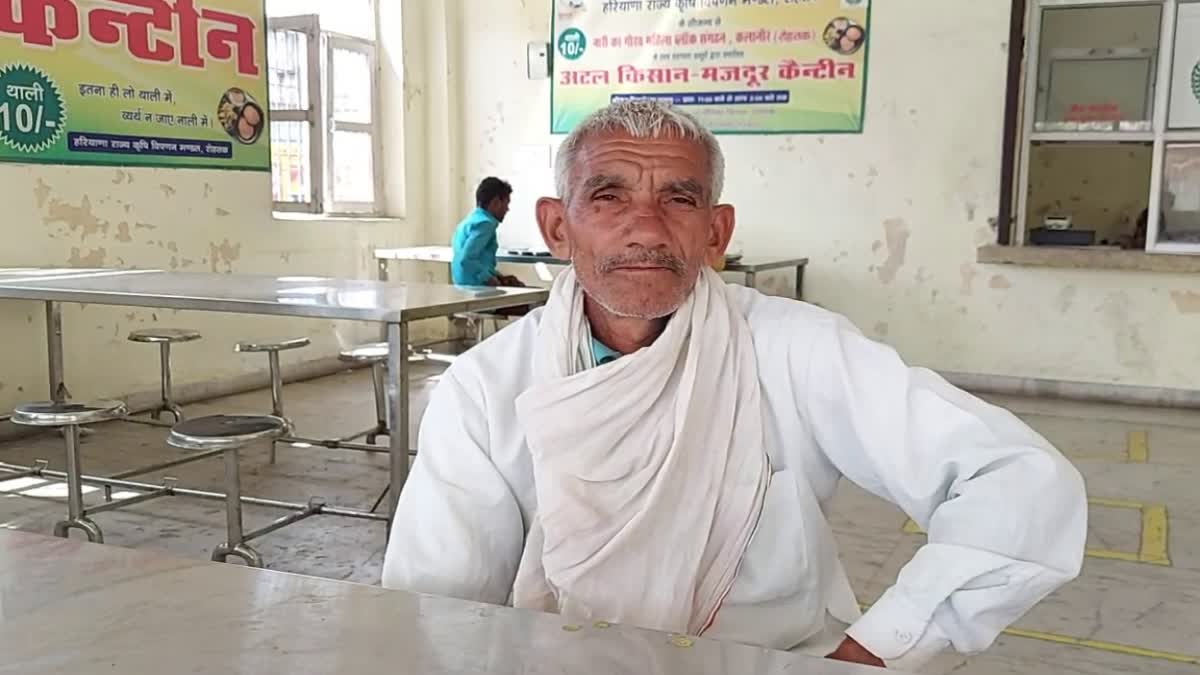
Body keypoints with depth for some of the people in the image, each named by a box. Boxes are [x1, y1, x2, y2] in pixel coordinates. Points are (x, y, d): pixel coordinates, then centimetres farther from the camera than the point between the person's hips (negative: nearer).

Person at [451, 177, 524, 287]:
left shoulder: (470, 220, 17)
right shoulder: (485, 223, -13)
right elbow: (466, 259, -24)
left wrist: (497, 276, 13)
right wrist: (490, 279, -15)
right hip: (478, 286, -10)